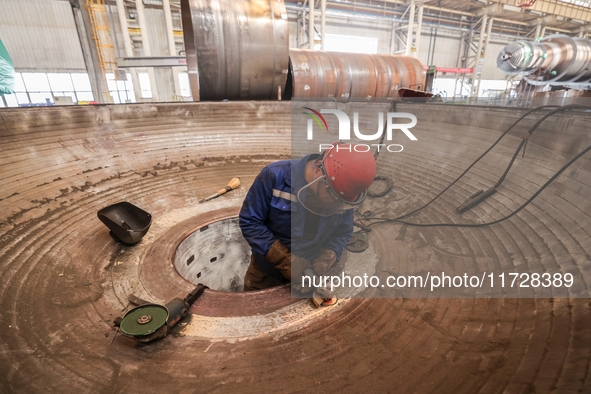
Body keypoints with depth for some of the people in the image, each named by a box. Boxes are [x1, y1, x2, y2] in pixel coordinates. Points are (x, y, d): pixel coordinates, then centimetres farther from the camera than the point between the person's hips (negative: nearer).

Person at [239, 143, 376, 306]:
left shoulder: (343, 194, -17)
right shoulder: (275, 175, -27)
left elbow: (343, 232, -4)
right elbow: (249, 221, -22)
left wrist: (328, 256, -24)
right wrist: (285, 260, -28)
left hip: (309, 272, 2)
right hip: (267, 271, -1)